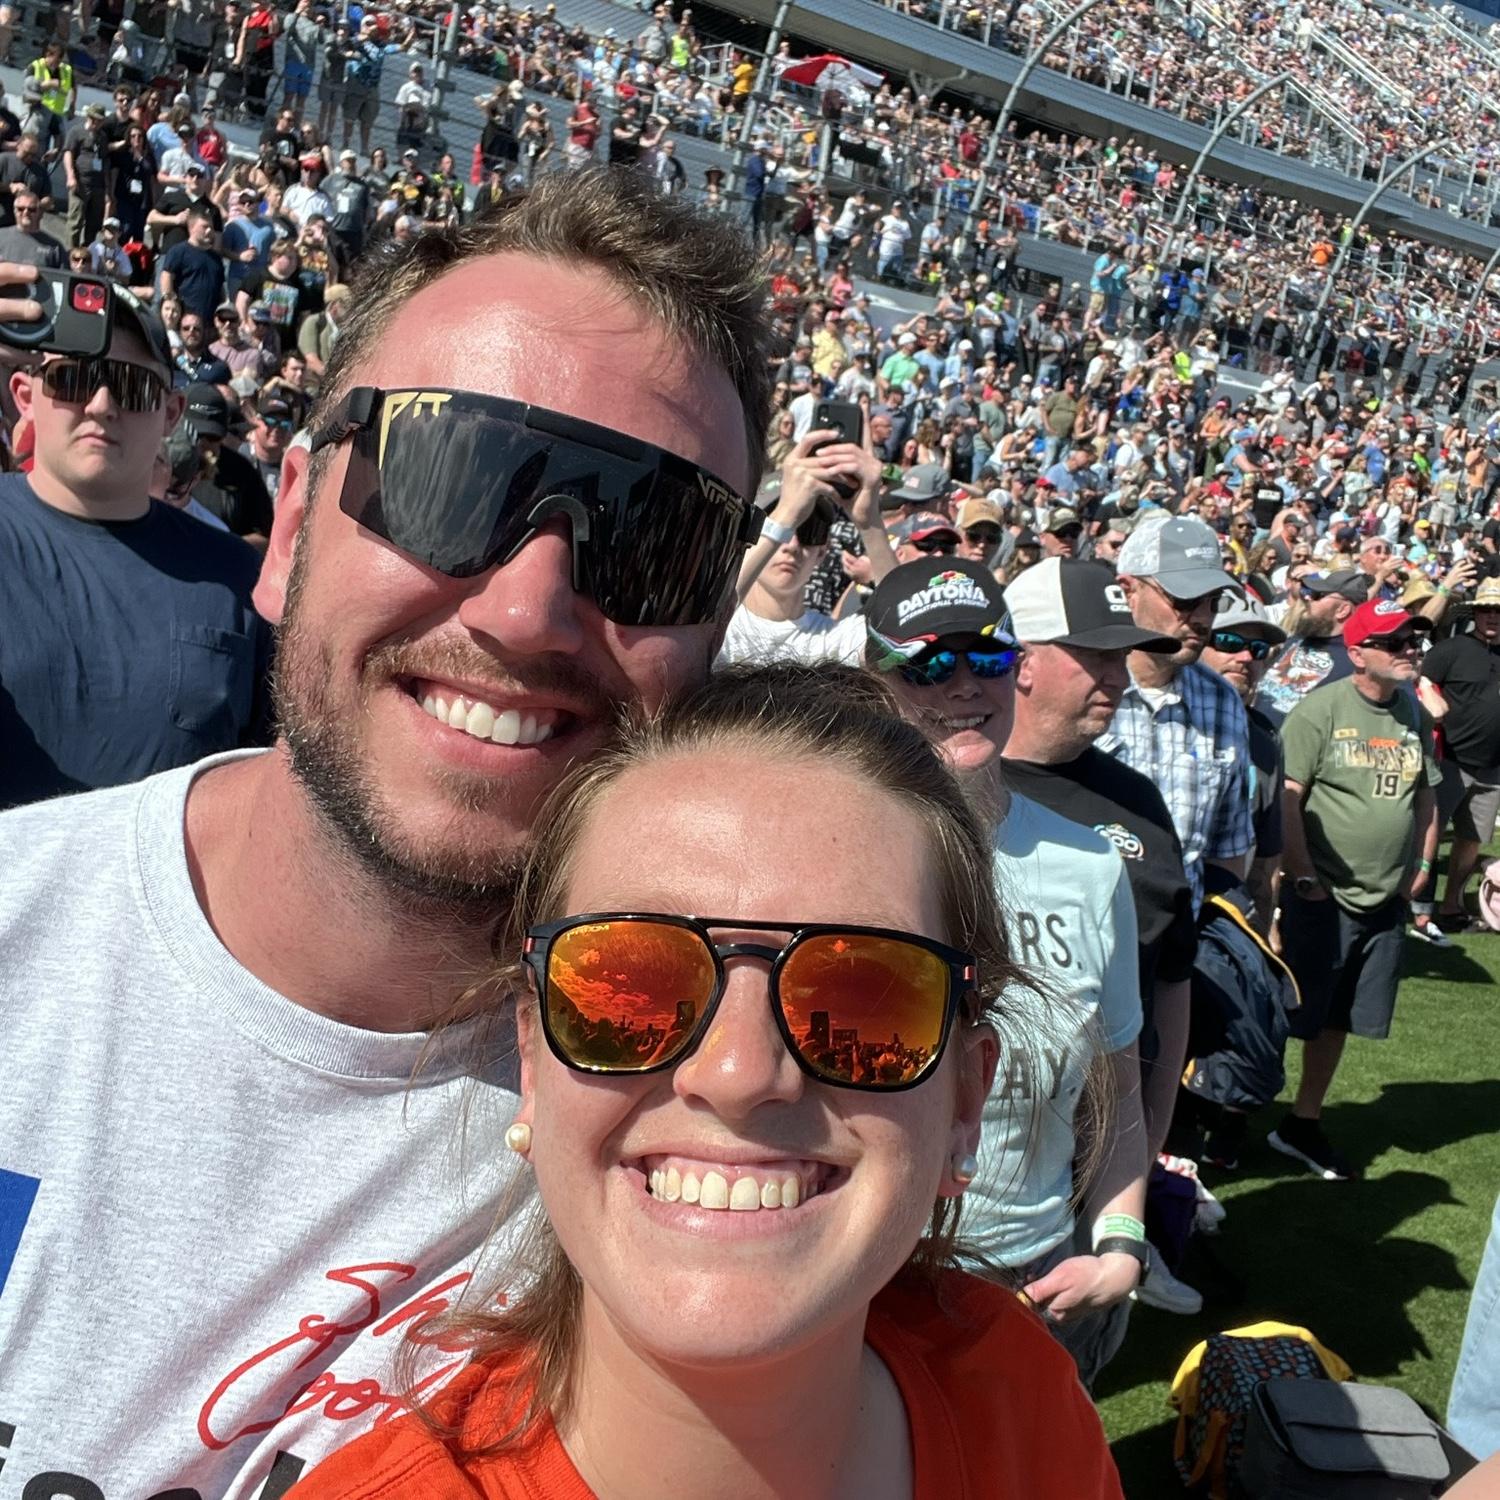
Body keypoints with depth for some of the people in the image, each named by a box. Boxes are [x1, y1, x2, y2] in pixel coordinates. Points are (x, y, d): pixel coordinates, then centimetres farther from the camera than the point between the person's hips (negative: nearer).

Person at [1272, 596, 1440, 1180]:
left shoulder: (1414, 714, 7)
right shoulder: (1321, 709, -14)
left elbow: (1426, 793, 18)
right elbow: (1285, 797, -17)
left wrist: (1422, 864, 11)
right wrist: (1304, 877, -15)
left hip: (1387, 901, 6)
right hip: (1323, 897, -6)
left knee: (1338, 1021, 16)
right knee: (1283, 1016, 2)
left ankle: (1304, 1123, 31)